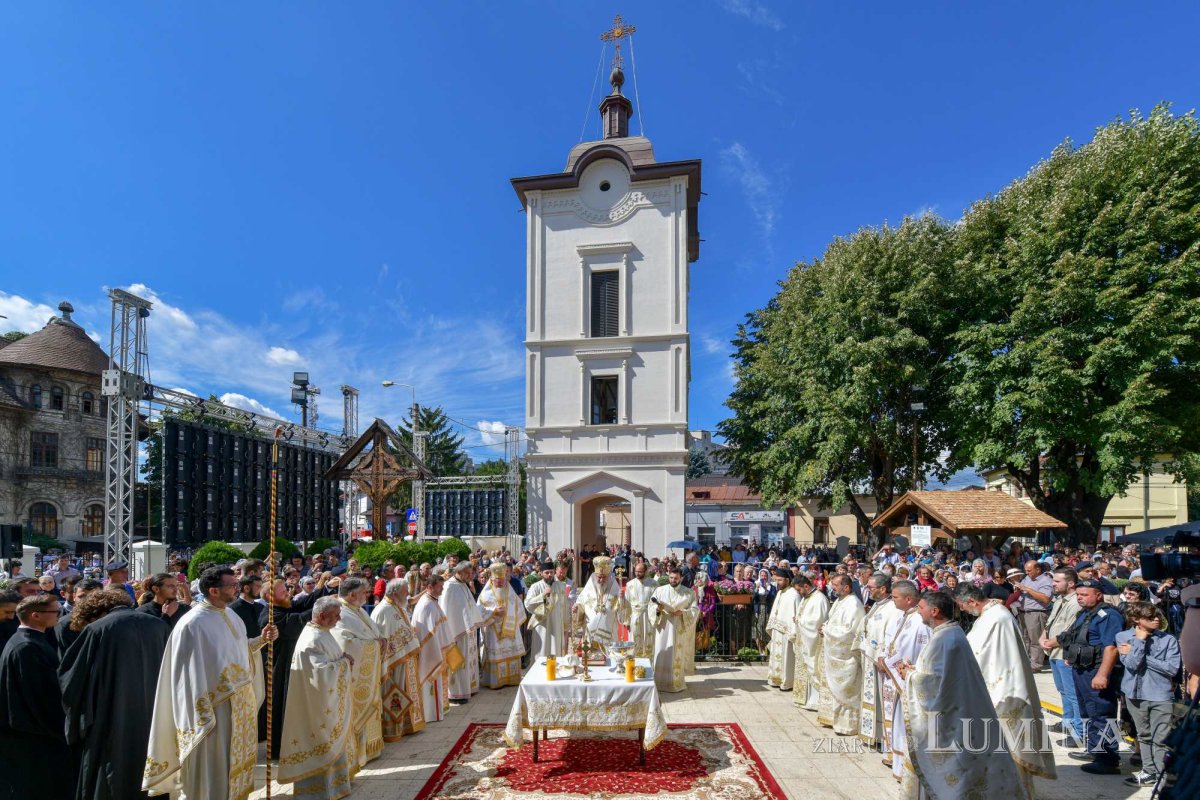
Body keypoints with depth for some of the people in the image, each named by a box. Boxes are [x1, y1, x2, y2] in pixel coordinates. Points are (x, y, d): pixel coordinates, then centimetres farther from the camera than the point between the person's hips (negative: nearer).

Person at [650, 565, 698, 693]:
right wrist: (657, 609, -19)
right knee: (662, 655, 0)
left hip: (680, 629, 0)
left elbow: (695, 610, -1)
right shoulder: (659, 590, 4)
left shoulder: (689, 592, 3)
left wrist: (682, 612, -17)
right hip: (663, 628, 1)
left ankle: (677, 682, 13)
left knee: (678, 656, 4)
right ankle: (660, 682, 8)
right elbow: (651, 606, 2)